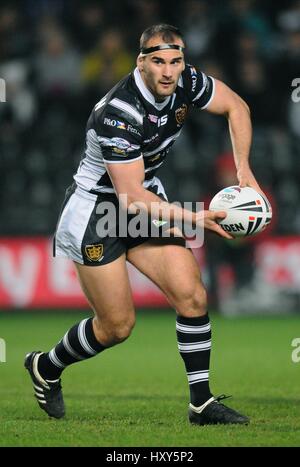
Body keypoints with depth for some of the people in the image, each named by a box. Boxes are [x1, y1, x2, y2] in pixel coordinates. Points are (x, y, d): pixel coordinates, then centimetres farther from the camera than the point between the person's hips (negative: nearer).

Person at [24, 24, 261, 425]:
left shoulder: (185, 82, -12)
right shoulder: (119, 114, -32)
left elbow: (235, 106, 7)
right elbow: (131, 197, -28)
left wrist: (243, 169, -4)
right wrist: (194, 219, -25)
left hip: (148, 201, 7)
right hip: (97, 210, -7)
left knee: (192, 297, -6)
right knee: (118, 326, -1)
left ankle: (202, 403, 2)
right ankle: (45, 368, 26)